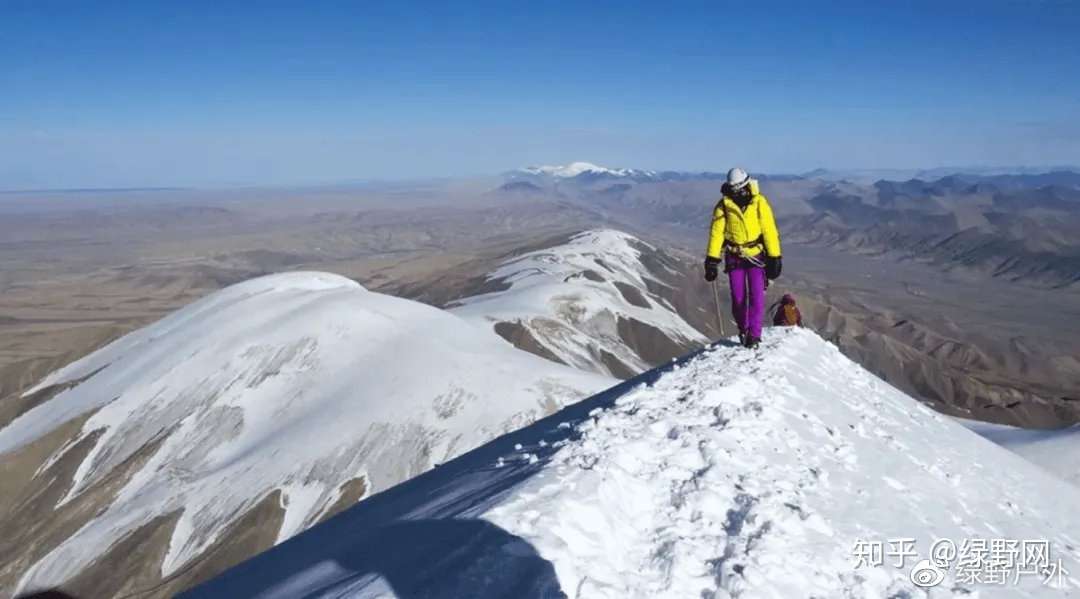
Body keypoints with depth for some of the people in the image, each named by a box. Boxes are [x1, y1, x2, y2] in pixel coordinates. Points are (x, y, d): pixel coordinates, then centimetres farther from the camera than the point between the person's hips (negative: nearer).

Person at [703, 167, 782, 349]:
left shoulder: (759, 202, -8)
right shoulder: (723, 205, -5)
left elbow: (770, 230, -6)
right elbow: (716, 233, -3)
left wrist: (774, 258, -8)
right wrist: (712, 260, -7)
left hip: (756, 255, -1)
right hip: (734, 257, 1)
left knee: (757, 296, -9)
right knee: (738, 298, 4)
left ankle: (754, 335, -3)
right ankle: (743, 331, 24)